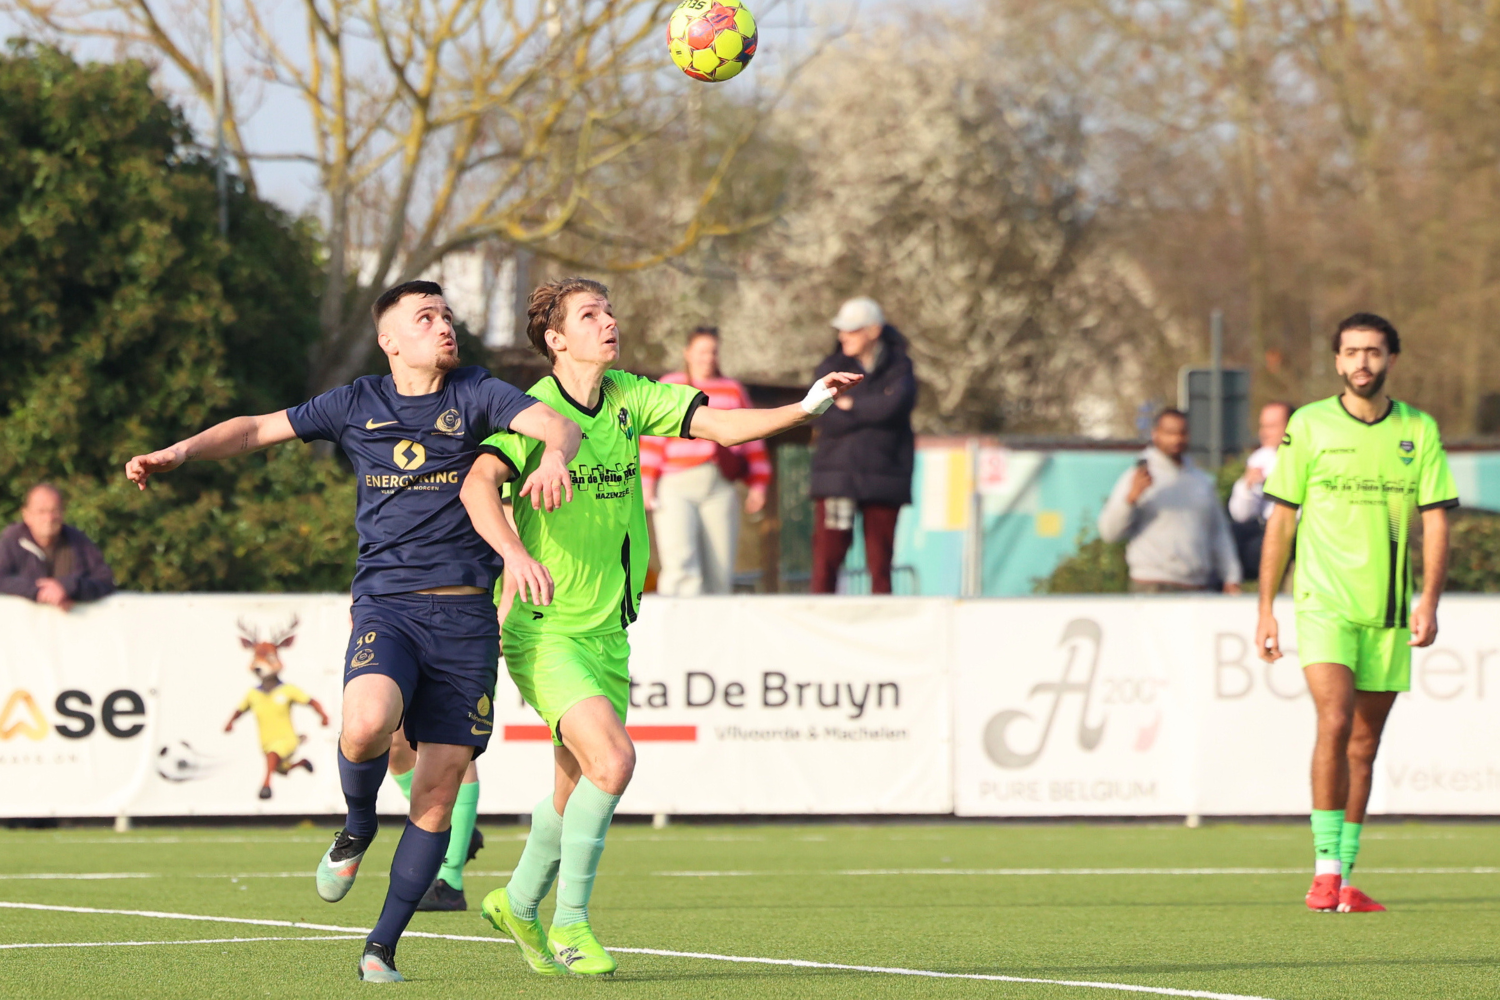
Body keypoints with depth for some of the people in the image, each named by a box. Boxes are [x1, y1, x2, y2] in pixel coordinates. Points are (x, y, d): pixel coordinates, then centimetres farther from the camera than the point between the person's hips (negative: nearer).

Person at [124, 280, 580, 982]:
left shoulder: (475, 395, 6)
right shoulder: (357, 406, 9)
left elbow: (556, 423, -9)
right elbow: (257, 429, 17)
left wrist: (553, 458, -33)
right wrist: (180, 453, 2)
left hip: (466, 614, 1)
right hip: (386, 602, -1)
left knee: (441, 784, -4)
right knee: (367, 724, -30)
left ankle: (382, 945, 8)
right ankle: (358, 827, 4)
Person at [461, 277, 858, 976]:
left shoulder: (629, 399, 5)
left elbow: (721, 426, 0)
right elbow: (478, 484, -29)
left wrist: (804, 408, -16)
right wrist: (514, 552, -48)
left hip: (607, 631, 7)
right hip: (545, 630, -7)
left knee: (578, 790, 14)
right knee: (613, 759, -24)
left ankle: (517, 904, 39)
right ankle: (569, 920, -8)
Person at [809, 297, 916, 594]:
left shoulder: (898, 368, 8)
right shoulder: (831, 368, 8)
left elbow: (895, 405, -13)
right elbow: (830, 421, -7)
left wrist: (851, 405, -4)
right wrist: (873, 411, -8)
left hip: (883, 479, 0)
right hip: (837, 477, 0)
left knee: (880, 562, -1)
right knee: (826, 559, -8)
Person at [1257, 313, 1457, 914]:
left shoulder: (1420, 431, 6)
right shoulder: (1308, 426, 1)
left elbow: (1435, 521, 5)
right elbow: (1281, 520, 5)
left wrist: (1429, 602, -8)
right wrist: (1266, 609, 3)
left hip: (1389, 612, 3)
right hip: (1324, 601, -3)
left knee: (1364, 743, 6)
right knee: (1334, 722, -19)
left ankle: (1345, 879, 12)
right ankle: (1325, 869, -18)